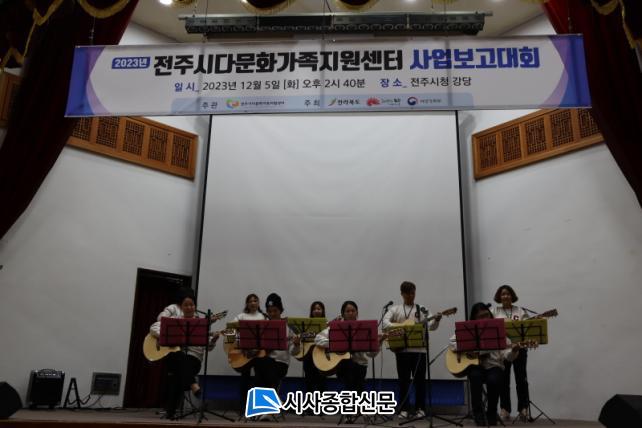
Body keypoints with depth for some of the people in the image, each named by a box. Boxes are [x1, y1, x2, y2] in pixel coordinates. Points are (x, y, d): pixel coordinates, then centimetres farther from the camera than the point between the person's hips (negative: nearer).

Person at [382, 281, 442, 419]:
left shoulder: (422, 310, 10)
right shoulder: (395, 309, 8)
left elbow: (431, 326, 0)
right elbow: (384, 322, -4)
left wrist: (437, 320, -22)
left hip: (419, 349, 1)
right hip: (401, 349, 0)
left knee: (419, 379, 4)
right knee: (403, 380, 4)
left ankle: (420, 408, 14)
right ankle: (404, 408, 13)